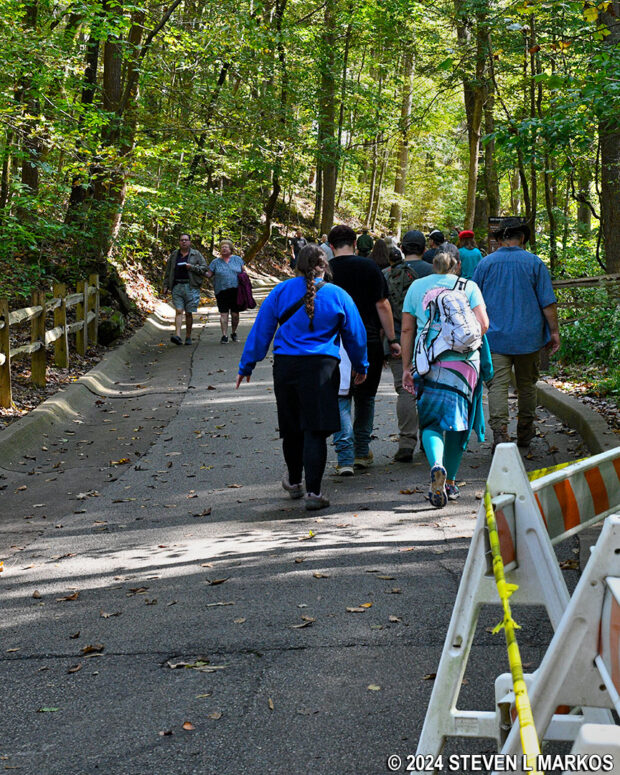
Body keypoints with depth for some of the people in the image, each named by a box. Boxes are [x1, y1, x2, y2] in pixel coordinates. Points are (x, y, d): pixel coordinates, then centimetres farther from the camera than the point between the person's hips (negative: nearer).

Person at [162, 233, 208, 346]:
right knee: (178, 311, -10)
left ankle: (188, 336, 11)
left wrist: (192, 267, -12)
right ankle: (177, 335, -20)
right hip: (177, 286, 1)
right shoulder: (174, 255, 14)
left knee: (189, 313, 1)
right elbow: (168, 271, 19)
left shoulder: (196, 254, 7)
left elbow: (204, 268, 2)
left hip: (191, 287, -1)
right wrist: (166, 285, 12)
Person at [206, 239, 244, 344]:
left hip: (236, 291, 1)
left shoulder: (237, 259, 10)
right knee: (223, 314, -6)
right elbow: (209, 274, 7)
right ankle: (224, 336, -4)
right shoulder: (216, 262, 8)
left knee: (235, 314, 2)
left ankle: (234, 333, 21)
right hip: (221, 291, -1)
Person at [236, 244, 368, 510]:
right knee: (315, 430, -2)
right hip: (321, 368, -2)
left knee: (292, 428, 16)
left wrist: (246, 365, 13)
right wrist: (361, 366, 25)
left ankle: (294, 482, 35)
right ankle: (313, 492, -7)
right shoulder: (338, 295, 2)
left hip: (285, 366, 2)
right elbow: (355, 335, 11)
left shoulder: (281, 292, 4)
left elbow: (261, 330, 6)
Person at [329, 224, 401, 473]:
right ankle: (362, 453, 22)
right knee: (365, 398, 16)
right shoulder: (369, 267, -2)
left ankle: (345, 458, -7)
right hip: (369, 342, 1)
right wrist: (392, 339, 2)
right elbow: (382, 305, -4)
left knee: (341, 401, 3)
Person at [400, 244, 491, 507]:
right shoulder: (469, 287, 3)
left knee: (430, 421, 4)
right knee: (457, 421, 11)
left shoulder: (417, 286, 8)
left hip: (427, 364, 1)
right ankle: (450, 483, 18)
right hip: (463, 361, 0)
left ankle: (437, 465, -26)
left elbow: (406, 330, 7)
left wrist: (407, 367, 11)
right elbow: (483, 324, -8)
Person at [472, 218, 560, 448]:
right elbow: (548, 302, -3)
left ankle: (500, 432, -21)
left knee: (498, 385, -5)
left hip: (495, 337, 0)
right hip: (528, 337, 0)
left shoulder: (486, 263, 3)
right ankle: (524, 434, 24)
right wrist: (554, 331, 3)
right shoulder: (534, 263, -1)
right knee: (527, 384, 14)